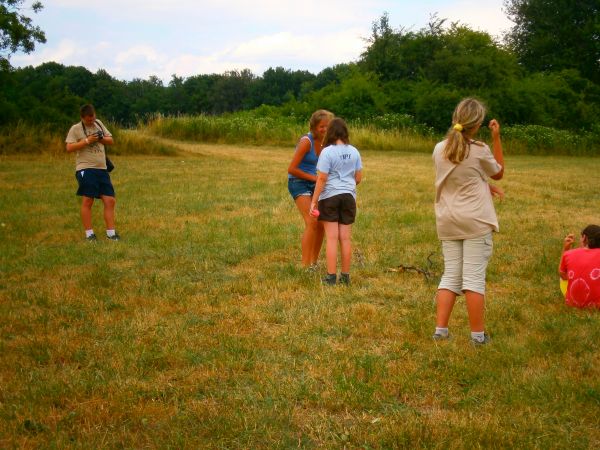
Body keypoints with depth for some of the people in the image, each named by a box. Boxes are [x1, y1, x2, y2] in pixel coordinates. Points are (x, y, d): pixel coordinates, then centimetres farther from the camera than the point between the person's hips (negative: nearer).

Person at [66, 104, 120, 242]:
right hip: (85, 169, -5)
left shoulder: (98, 124, 15)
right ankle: (89, 233, 3)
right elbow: (69, 148, -10)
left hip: (102, 169, 5)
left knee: (110, 201, 1)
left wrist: (102, 139, -3)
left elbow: (111, 141, 18)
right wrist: (87, 141, -15)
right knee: (87, 201, -5)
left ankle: (111, 232, 8)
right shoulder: (75, 129, 0)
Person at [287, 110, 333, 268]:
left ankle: (314, 261, 22)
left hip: (313, 184, 8)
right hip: (298, 183, -8)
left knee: (321, 223, 8)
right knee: (312, 223, -19)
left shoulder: (323, 142, 3)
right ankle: (305, 265, -17)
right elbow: (292, 169, -20)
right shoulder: (306, 141, -20)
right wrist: (313, 177, -14)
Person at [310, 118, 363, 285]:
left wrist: (314, 200, -9)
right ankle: (345, 276, 13)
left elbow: (322, 179, -14)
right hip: (348, 196, 4)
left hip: (330, 197, -4)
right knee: (345, 238, 8)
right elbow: (358, 178, 10)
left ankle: (331, 276, 2)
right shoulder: (354, 152, 4)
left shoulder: (327, 152, -11)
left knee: (332, 238, 0)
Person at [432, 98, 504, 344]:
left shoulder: (439, 149, 3)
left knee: (450, 276, 11)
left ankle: (440, 329, 8)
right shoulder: (479, 151, -10)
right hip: (475, 222, -5)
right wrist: (496, 138, 8)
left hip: (447, 222, 5)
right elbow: (499, 173, 9)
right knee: (474, 277, -1)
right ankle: (478, 334, 3)